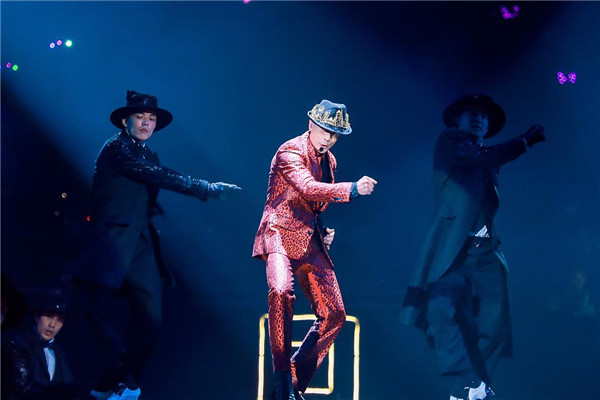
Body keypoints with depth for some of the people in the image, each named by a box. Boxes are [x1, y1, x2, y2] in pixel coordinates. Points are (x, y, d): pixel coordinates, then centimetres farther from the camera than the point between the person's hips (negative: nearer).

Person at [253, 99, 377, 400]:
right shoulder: (290, 152, -10)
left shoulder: (328, 161, 15)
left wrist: (323, 231, 11)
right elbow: (308, 188, -28)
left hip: (310, 242, 8)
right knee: (281, 291, -34)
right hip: (281, 234, -8)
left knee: (334, 314, 2)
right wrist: (352, 189, -38)